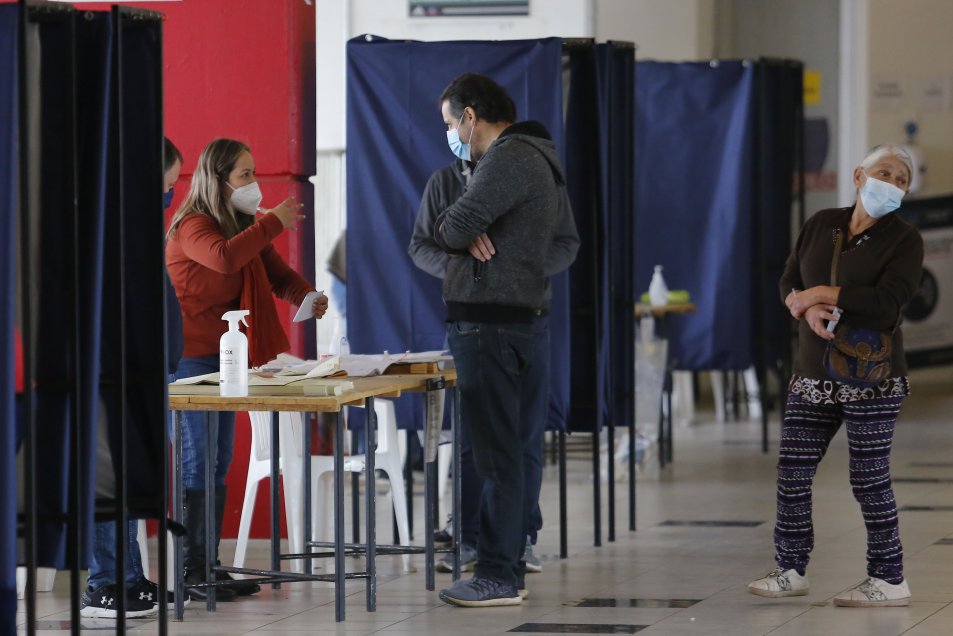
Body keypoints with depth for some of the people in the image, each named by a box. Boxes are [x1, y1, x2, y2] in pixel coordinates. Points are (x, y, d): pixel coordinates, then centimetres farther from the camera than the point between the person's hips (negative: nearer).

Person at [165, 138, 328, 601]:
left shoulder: (246, 227, 14)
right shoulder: (192, 226, -13)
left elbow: (278, 274, 10)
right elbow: (224, 258, -34)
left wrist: (307, 297, -12)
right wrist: (274, 223, -26)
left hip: (226, 355, 9)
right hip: (192, 357, -9)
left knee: (219, 463, 10)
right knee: (198, 462, -8)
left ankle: (209, 567, 14)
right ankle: (190, 573, -6)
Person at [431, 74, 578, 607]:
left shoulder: (509, 159, -14)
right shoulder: (544, 159, 18)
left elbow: (456, 228, -20)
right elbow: (567, 245, 24)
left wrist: (450, 229, 5)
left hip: (489, 324, -10)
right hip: (530, 319, 10)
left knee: (497, 453, -7)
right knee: (522, 450, 11)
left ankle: (498, 578, -5)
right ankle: (512, 567, 17)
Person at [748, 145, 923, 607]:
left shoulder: (903, 240, -6)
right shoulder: (821, 225, 9)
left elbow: (886, 302, -20)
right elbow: (789, 284, 8)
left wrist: (819, 293, -15)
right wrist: (808, 308, -14)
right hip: (812, 376, 5)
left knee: (869, 479, -3)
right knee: (792, 473, 6)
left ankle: (889, 579, 6)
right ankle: (791, 569, 18)